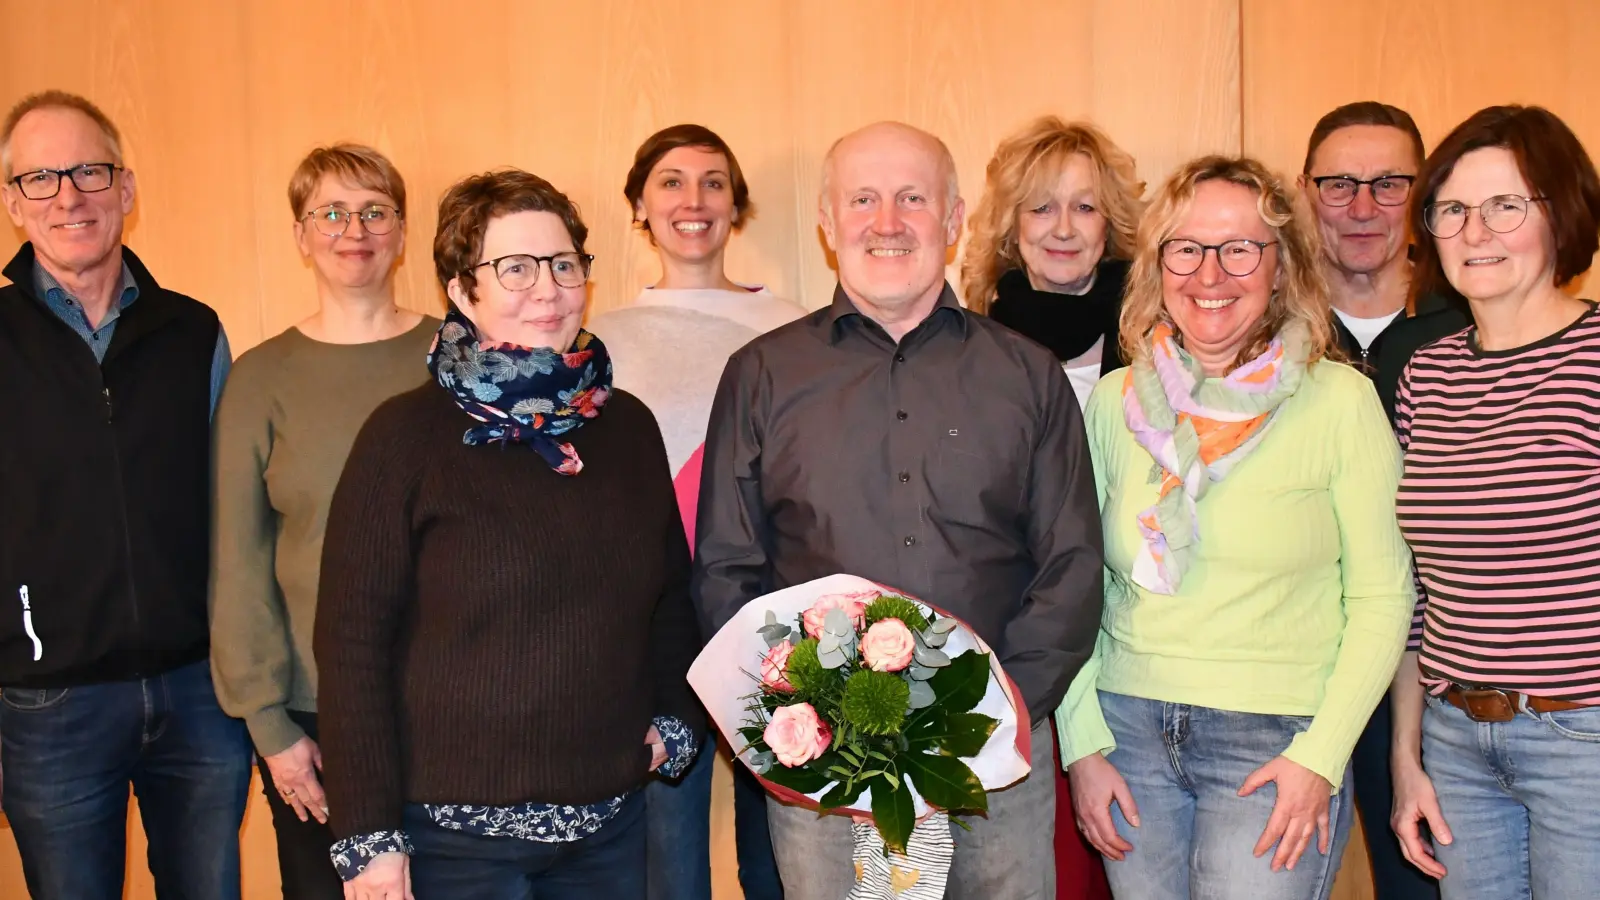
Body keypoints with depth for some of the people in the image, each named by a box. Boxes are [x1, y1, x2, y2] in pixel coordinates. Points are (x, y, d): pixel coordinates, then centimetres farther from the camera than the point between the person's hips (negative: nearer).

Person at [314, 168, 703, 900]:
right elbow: (351, 640, -10)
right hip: (457, 831, -4)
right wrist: (369, 838, -13)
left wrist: (677, 718, 2)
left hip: (610, 820, 5)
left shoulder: (627, 426, 5)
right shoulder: (407, 434, -8)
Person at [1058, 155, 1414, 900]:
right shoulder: (1115, 400, 4)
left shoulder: (1340, 401, -4)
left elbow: (1380, 597, -3)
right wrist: (1082, 744, 1)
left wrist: (1320, 756, -9)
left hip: (1277, 742, -3)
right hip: (1128, 729, 3)